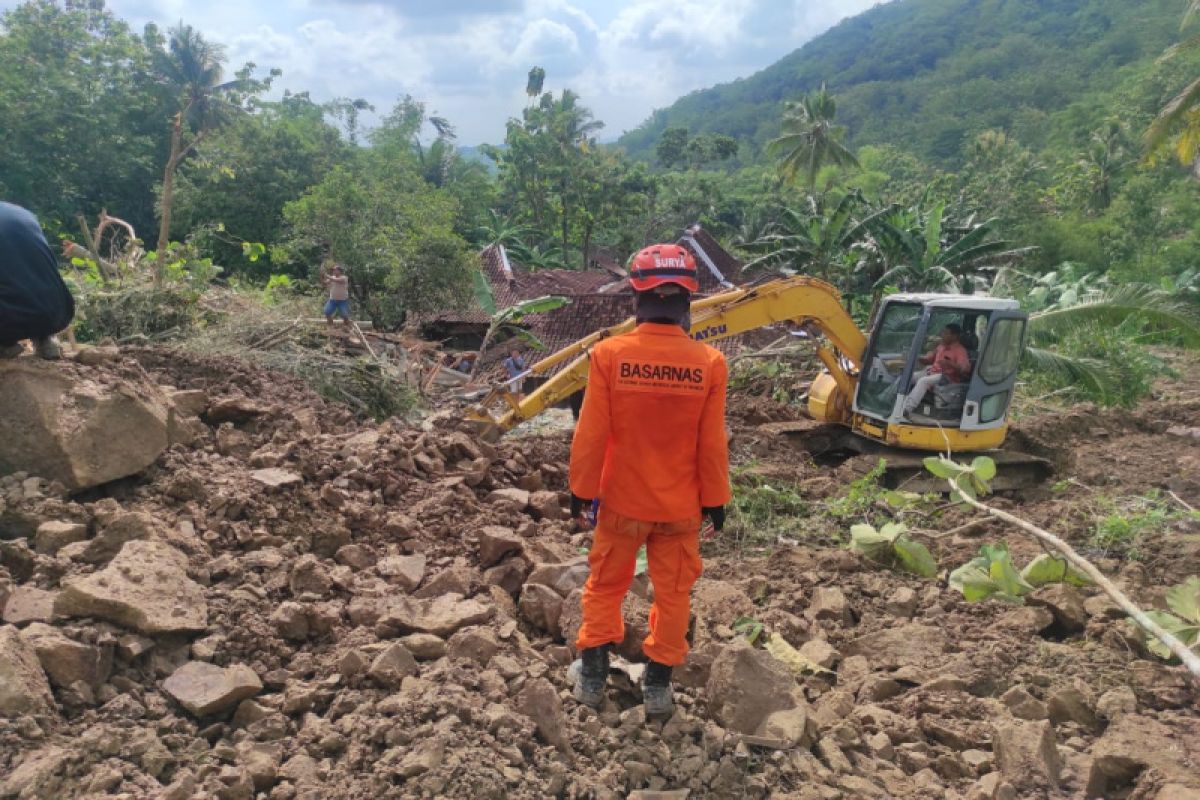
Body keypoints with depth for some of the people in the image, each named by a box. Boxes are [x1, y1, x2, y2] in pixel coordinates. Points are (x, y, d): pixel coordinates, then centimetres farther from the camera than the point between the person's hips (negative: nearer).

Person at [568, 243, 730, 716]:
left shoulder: (609, 355, -17)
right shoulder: (709, 364, -13)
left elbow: (590, 434, -11)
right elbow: (712, 445, -7)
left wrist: (581, 489, 2)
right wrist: (715, 499, 6)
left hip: (622, 500, 0)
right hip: (681, 505, 1)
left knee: (606, 583, 20)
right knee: (673, 591, 18)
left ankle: (593, 674, 31)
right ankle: (659, 683, 30)